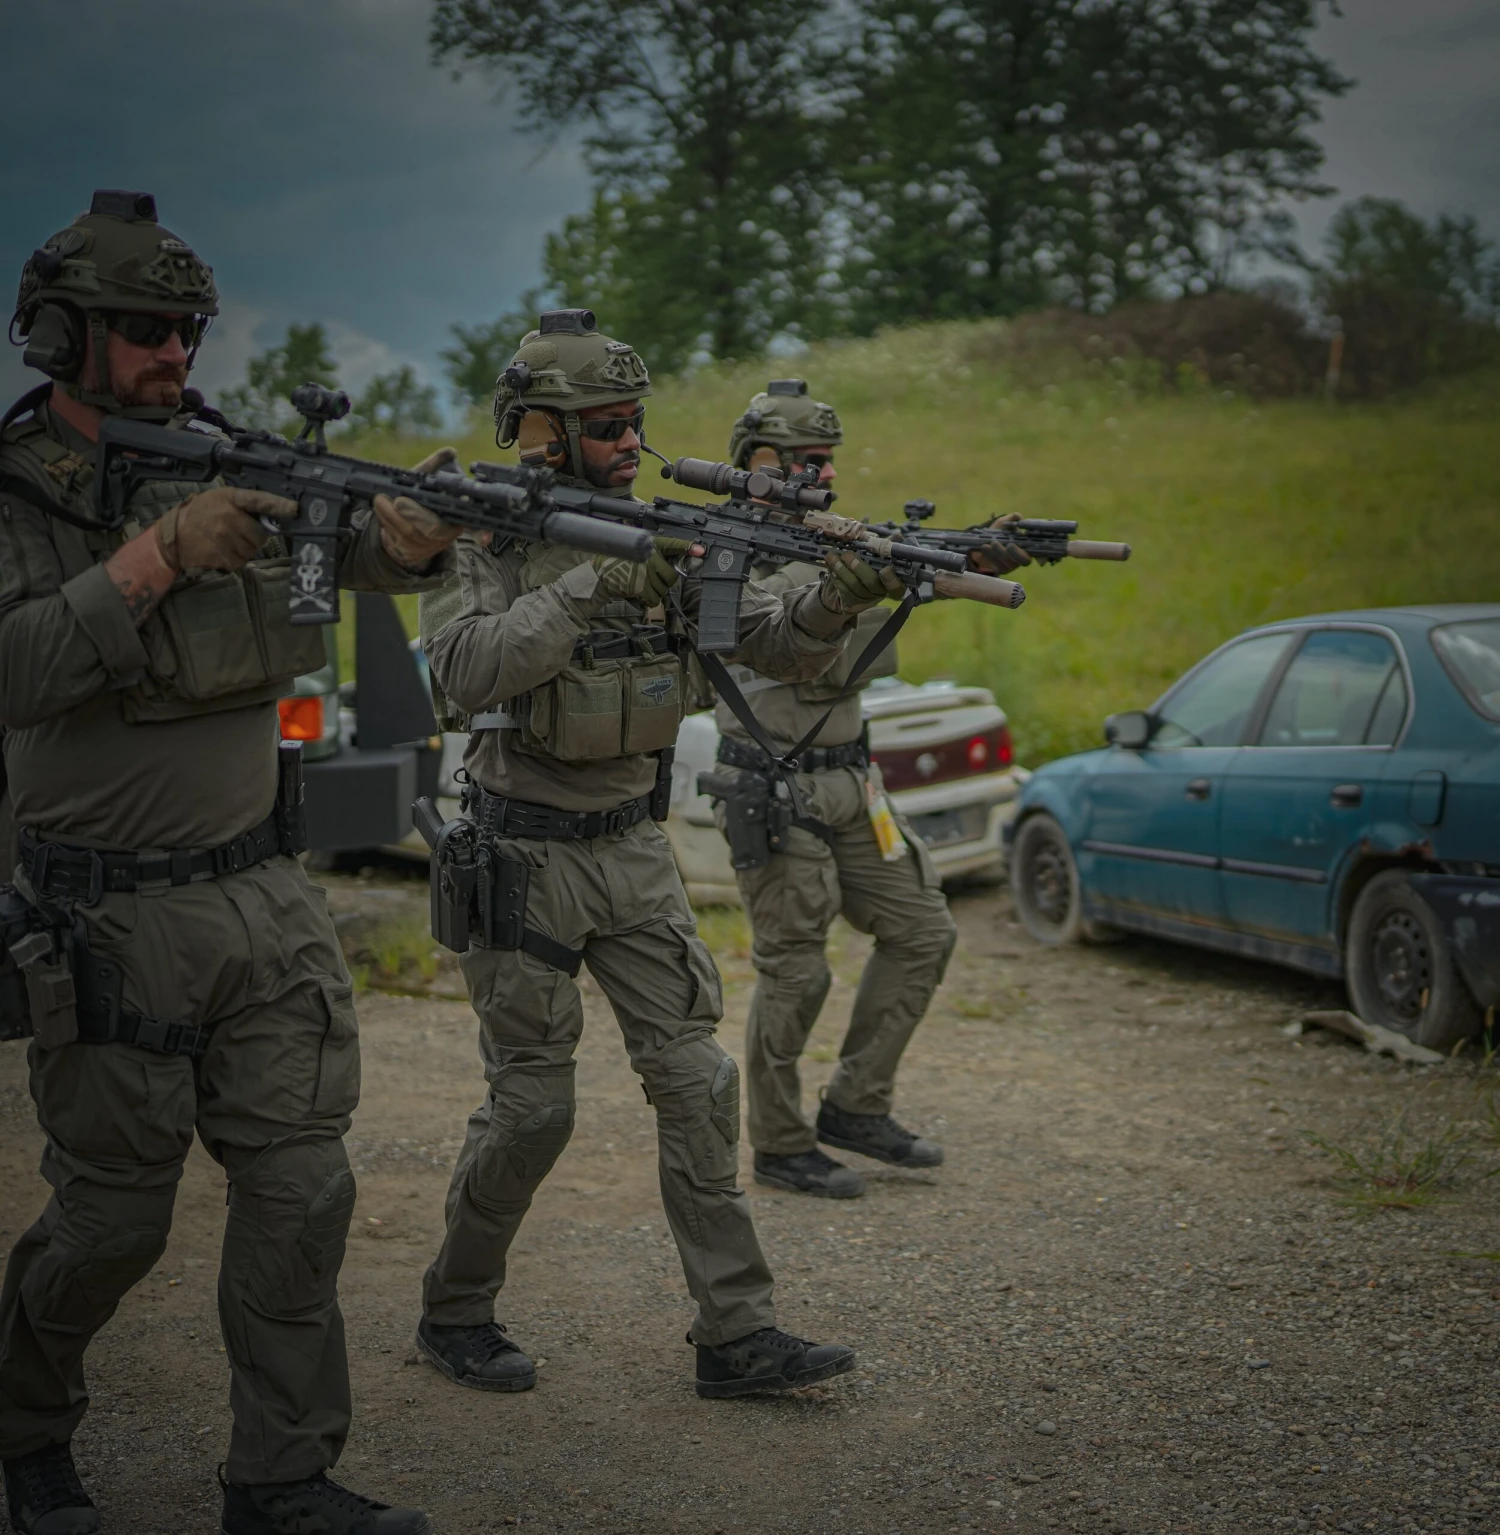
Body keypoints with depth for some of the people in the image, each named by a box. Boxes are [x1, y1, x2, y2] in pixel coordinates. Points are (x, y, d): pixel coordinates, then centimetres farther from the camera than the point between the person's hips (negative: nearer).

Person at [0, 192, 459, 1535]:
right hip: (111, 923, -5)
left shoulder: (229, 464, 7)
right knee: (113, 1221, 6)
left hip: (266, 895, 5)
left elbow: (356, 550, -3)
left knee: (301, 1194, 4)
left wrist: (415, 533, -26)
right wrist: (159, 553, -27)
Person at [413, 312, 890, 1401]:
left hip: (635, 851, 5)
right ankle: (456, 1313, 23)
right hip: (525, 860, -5)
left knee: (696, 1081, 1)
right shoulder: (484, 544, -11)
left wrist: (835, 601, -22)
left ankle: (736, 1333, 7)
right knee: (533, 1107, 1)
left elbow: (773, 645, 0)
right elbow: (466, 673, -30)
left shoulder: (659, 540, 5)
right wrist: (592, 588, -36)